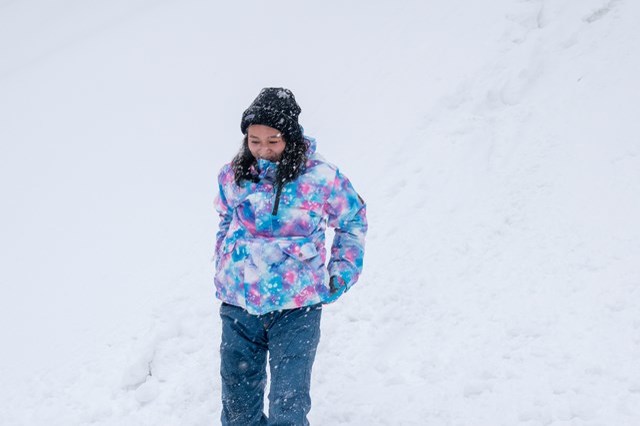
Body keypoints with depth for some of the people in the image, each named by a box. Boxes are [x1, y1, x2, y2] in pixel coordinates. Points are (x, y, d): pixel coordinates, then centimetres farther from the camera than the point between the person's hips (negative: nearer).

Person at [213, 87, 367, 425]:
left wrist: (340, 274, 3)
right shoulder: (234, 175, 0)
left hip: (296, 308, -3)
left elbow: (354, 219, 7)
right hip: (238, 303, 3)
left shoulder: (321, 177, -10)